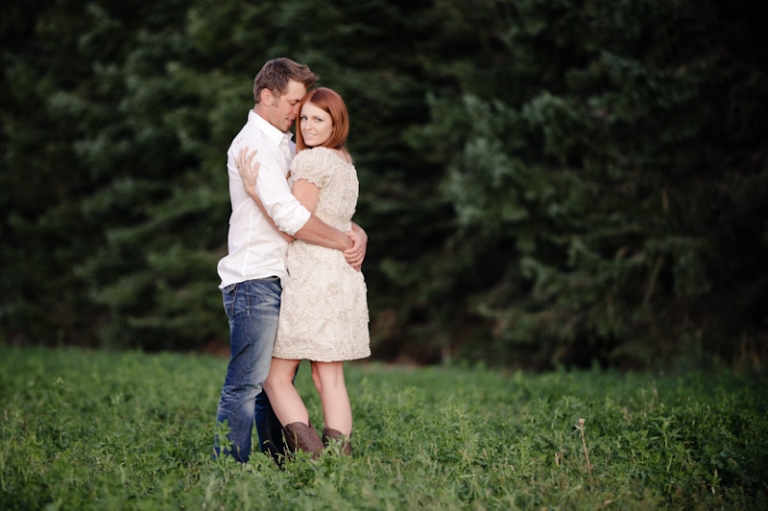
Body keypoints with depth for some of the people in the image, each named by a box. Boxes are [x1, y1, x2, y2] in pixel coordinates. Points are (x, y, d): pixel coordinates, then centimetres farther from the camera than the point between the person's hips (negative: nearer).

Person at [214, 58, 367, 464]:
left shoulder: (284, 145, 21)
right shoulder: (254, 144, -10)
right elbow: (287, 214, -20)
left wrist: (356, 232, 2)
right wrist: (343, 242, -11)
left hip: (278, 282, 9)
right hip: (255, 280, -9)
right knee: (247, 384, -10)